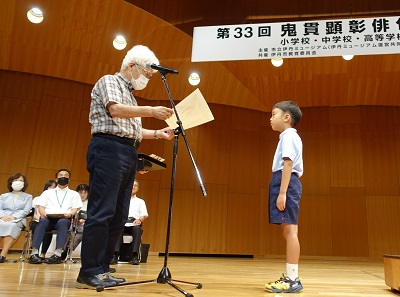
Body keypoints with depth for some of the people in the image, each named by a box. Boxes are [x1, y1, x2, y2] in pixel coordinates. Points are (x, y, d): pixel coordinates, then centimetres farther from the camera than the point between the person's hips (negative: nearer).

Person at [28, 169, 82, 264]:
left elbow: (75, 208, 11)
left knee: (62, 222, -37)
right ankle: (34, 253, -40)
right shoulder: (47, 192, 29)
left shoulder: (74, 194, 26)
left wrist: (70, 214, -12)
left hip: (64, 219, -1)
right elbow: (41, 206, 15)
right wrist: (43, 213, -8)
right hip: (48, 218, 1)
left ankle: (58, 254, -46)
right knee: (42, 221, -34)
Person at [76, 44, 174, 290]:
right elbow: (115, 110, -16)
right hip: (110, 149, -9)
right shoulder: (109, 81, 3)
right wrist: (150, 111, -21)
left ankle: (102, 269, 11)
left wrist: (158, 133, 18)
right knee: (101, 212, -12)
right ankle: (89, 272, -6)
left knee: (118, 216, 5)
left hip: (128, 154, 9)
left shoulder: (129, 94, 28)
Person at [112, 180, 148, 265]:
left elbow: (144, 215, 13)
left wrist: (139, 219, -10)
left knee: (137, 229, -37)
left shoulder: (140, 201, 27)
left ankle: (135, 256, -40)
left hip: (134, 224, 0)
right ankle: (115, 255, -40)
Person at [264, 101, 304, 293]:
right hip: (285, 183, 11)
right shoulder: (289, 137, 26)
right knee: (286, 230, 9)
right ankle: (290, 277, 14)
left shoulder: (288, 136, -6)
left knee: (290, 229, -11)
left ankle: (293, 280, -8)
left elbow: (288, 164, -17)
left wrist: (282, 192, -24)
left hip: (286, 183, -11)